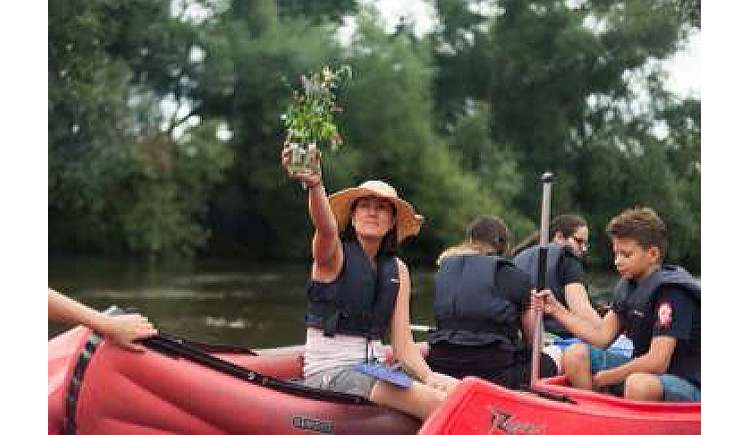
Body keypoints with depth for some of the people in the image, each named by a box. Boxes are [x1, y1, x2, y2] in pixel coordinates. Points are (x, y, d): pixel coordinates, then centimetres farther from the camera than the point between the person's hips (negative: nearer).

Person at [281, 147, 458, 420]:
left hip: (372, 367, 6)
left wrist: (429, 377, -14)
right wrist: (315, 185, -52)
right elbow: (326, 228, -31)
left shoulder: (397, 270, 11)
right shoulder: (334, 254, -5)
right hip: (329, 373, -6)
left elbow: (403, 345, 6)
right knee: (437, 404, -25)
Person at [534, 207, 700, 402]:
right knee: (576, 355, 2)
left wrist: (605, 378, -15)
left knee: (639, 385, -40)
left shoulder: (672, 293, -19)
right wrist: (557, 310, 0)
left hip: (687, 384, -9)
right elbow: (601, 336, 7)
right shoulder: (629, 285, 8)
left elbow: (657, 362, -25)